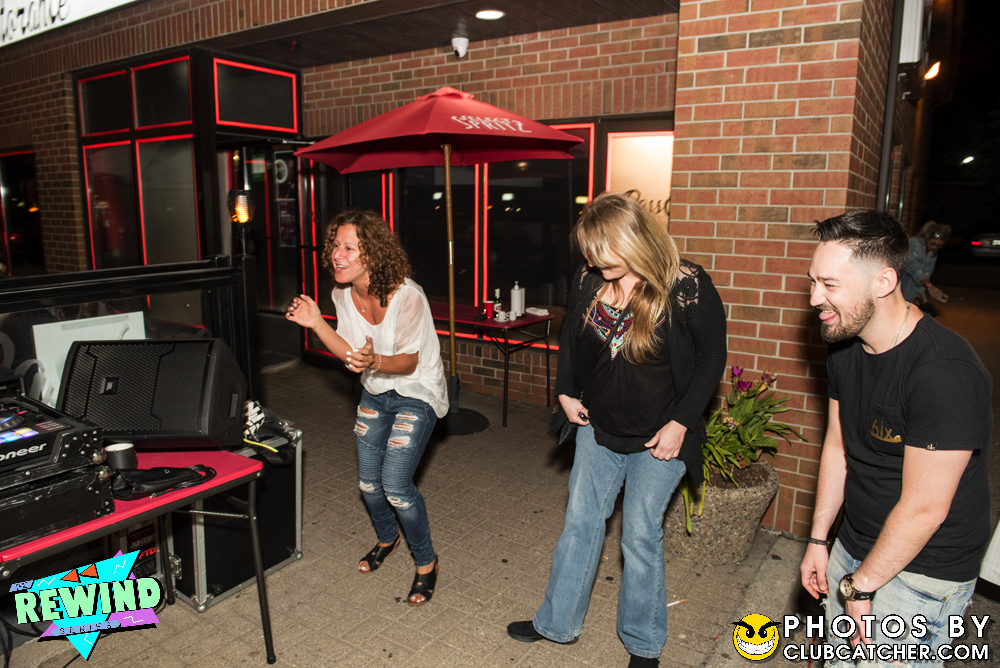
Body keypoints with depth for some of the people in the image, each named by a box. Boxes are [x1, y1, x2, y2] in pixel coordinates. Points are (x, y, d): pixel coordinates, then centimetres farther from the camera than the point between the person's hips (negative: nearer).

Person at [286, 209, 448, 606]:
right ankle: (387, 539, 45)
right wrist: (316, 323, -14)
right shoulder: (343, 294, -8)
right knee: (368, 481, 13)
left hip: (416, 394, -6)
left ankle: (426, 563, 12)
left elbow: (408, 362, -23)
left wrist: (375, 361, -43)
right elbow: (352, 354, -2)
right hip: (375, 394, 7)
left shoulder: (406, 296, -29)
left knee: (395, 484, -14)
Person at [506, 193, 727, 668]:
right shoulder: (588, 280, -5)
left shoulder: (686, 287, -19)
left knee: (640, 536, 7)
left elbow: (712, 357, -10)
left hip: (658, 437, -4)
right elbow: (570, 336, 12)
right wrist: (566, 392, 6)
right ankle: (557, 623, 33)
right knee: (579, 522, 13)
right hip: (598, 428, 5)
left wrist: (680, 422, -13)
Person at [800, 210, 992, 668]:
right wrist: (818, 540, 9)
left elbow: (924, 509, -25)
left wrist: (860, 586, -14)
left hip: (922, 571, -7)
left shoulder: (944, 371, -28)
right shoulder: (845, 348, -3)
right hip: (853, 547, 7)